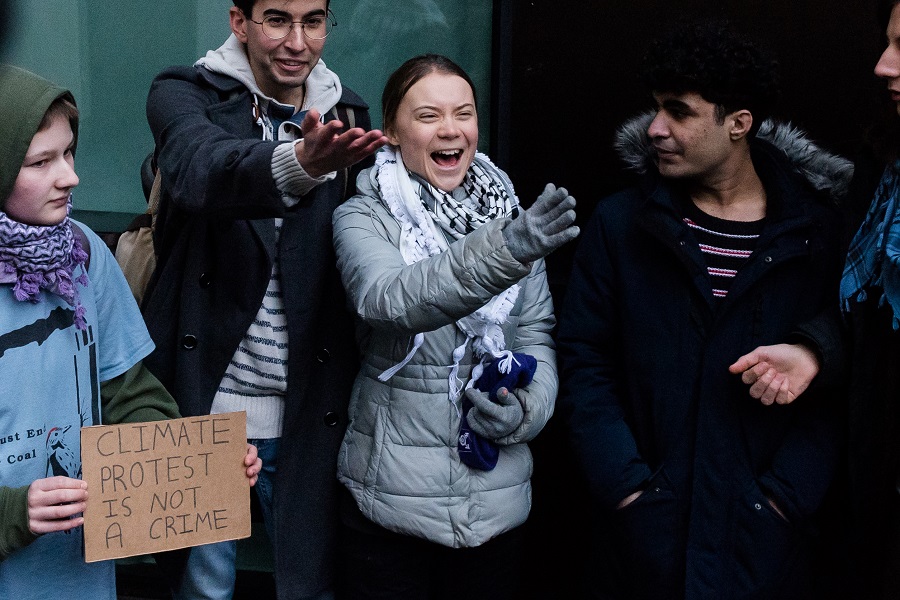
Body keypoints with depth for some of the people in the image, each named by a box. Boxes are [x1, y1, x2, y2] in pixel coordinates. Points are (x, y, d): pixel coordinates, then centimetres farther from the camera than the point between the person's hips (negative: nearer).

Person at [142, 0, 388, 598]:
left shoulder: (347, 115, 6)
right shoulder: (184, 94, -4)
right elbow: (201, 171, -30)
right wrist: (300, 162, -47)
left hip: (307, 409, 2)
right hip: (204, 394, -2)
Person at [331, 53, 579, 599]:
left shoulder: (509, 213, 5)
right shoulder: (364, 219, -7)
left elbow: (538, 332, 7)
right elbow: (391, 299, -28)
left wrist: (529, 407, -13)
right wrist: (503, 251, -42)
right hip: (393, 496, -3)